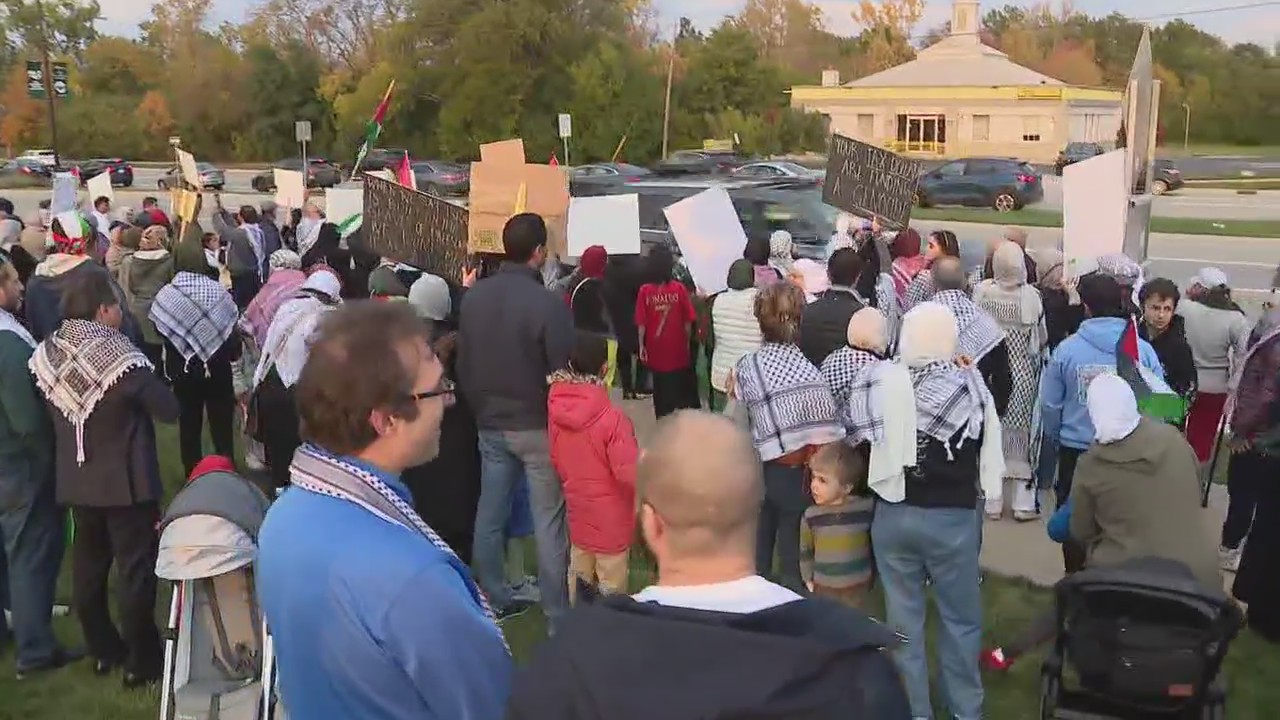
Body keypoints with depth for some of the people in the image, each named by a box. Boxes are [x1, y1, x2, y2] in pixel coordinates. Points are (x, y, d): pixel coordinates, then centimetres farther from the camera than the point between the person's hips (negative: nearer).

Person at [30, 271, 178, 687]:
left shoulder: (46, 356, -3)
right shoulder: (117, 356, -21)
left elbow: (47, 412, 8)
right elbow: (169, 410, -20)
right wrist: (138, 398, -3)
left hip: (76, 480, 6)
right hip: (127, 480, -6)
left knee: (88, 566, 18)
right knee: (136, 569, 4)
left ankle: (103, 651, 31)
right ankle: (142, 662, 12)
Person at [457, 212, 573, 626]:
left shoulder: (474, 297, 0)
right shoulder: (547, 304, -20)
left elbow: (462, 362, 8)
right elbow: (563, 372, -17)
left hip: (490, 424, 6)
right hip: (537, 426, -6)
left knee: (489, 514, 15)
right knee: (548, 521, 3)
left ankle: (492, 599, 27)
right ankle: (557, 615, 9)